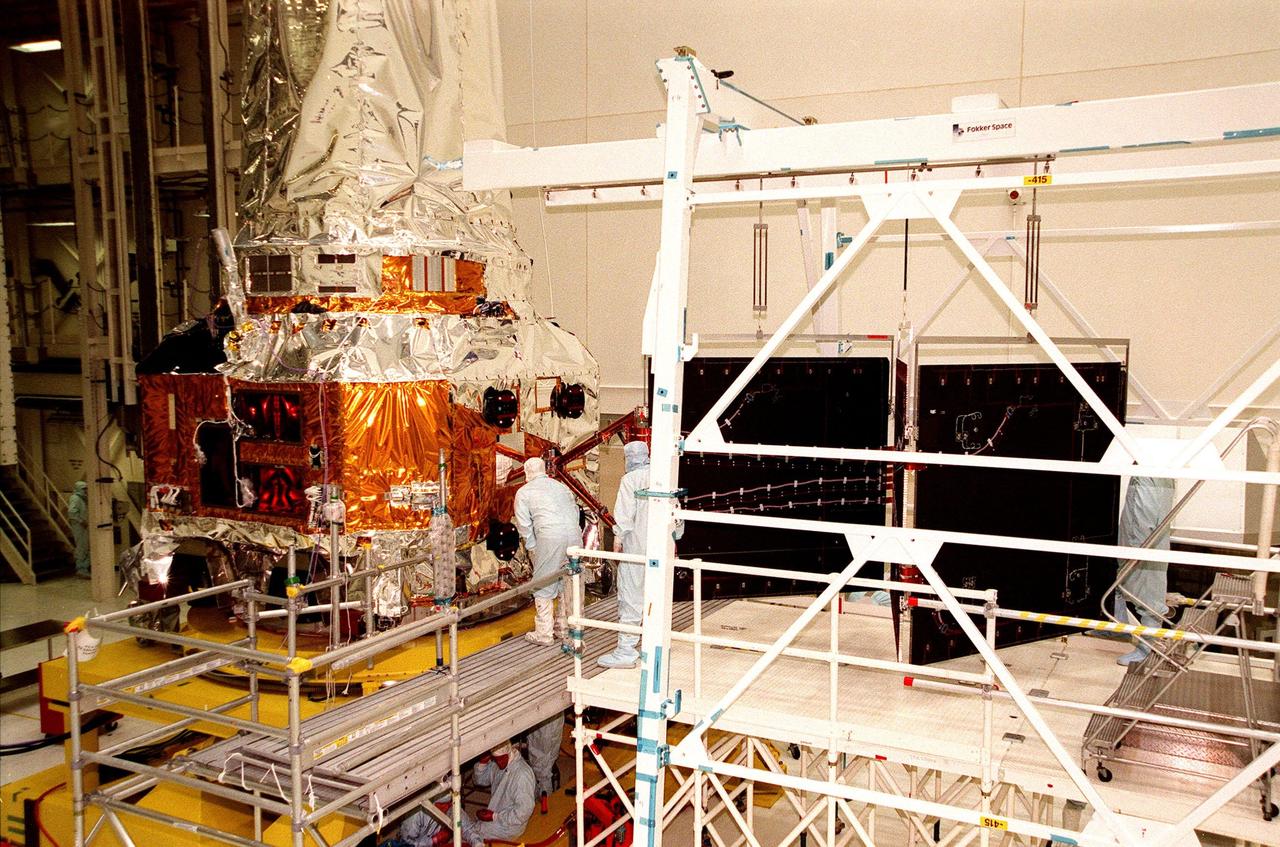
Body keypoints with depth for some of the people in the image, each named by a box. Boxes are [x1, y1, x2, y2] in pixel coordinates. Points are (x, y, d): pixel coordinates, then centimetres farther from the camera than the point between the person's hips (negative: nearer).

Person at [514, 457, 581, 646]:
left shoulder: (524, 492, 11)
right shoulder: (561, 486, 25)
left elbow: (524, 524, 6)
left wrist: (532, 548, 14)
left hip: (550, 538, -5)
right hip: (574, 535, 5)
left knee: (544, 587, 6)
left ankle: (544, 634, 8)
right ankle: (563, 628, 24)